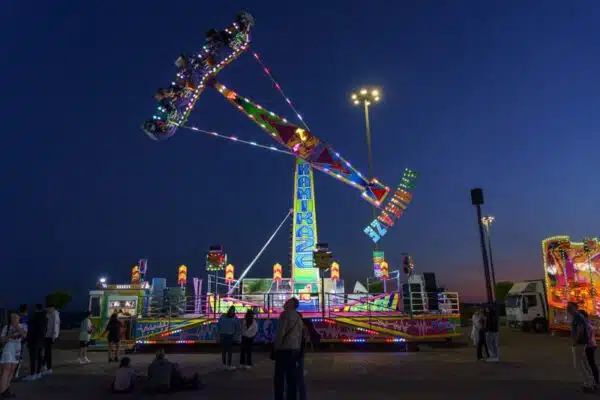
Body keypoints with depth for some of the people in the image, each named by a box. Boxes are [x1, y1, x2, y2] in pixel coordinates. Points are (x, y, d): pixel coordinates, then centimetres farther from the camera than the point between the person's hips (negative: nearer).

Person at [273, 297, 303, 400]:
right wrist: (298, 349, 17)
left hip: (284, 348, -7)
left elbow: (280, 332, -15)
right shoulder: (298, 317, 14)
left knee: (279, 376, -1)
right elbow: (300, 335, 15)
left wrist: (276, 346, -9)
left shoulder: (285, 314, -9)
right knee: (292, 376, 10)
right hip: (295, 349, 7)